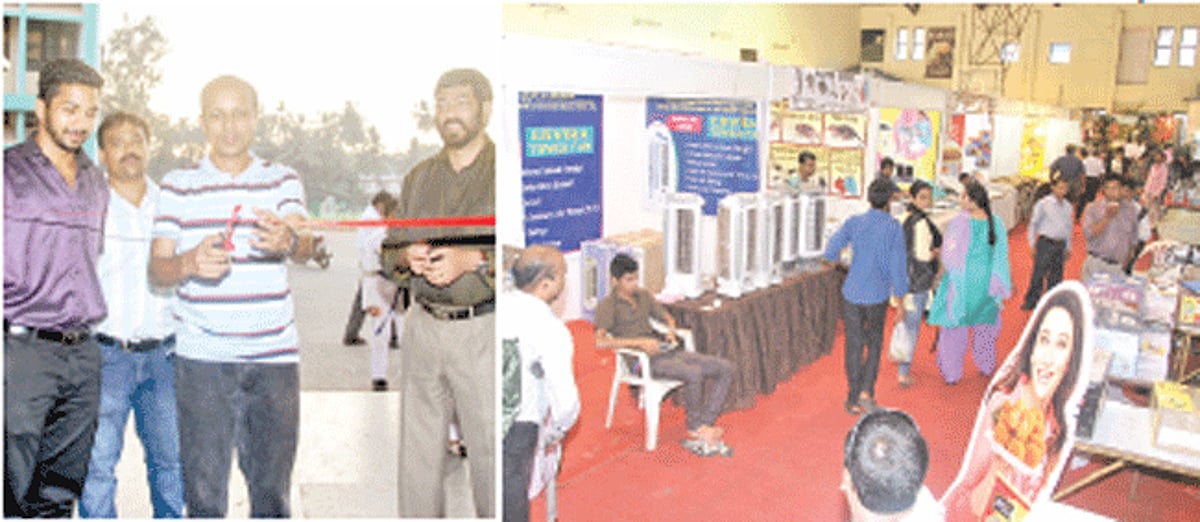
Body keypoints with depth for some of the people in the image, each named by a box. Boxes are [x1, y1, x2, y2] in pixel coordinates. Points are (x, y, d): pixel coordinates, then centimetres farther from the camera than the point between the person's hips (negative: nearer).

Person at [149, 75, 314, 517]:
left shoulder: (284, 181, 7)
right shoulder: (177, 186, 8)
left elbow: (304, 248, -10)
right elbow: (156, 269, 5)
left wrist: (288, 240, -35)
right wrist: (190, 262, -18)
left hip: (274, 355, 0)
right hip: (202, 359, 0)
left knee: (273, 488, 6)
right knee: (203, 490, 4)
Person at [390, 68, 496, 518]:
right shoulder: (418, 178, 16)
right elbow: (390, 252, 19)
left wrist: (471, 260, -20)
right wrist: (408, 257, -4)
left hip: (483, 331, -5)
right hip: (423, 326, 5)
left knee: (490, 448, -2)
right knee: (417, 447, 10)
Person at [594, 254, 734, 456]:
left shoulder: (644, 295, 16)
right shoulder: (607, 305, -6)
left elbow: (666, 316, 29)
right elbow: (600, 341, -20)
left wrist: (671, 330, 4)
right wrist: (640, 342, -24)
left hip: (667, 350, 8)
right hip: (644, 361, -8)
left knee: (725, 368, -6)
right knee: (694, 373, -33)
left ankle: (702, 431, -13)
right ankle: (694, 430, -11)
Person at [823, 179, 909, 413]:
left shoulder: (854, 222, -5)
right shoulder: (894, 227, -9)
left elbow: (831, 251, -7)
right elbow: (898, 264, -8)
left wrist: (832, 259, 17)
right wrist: (900, 296, 2)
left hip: (852, 294, 1)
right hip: (878, 296, -1)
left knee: (854, 346, 10)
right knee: (875, 342, 19)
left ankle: (853, 400, 15)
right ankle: (866, 391, 6)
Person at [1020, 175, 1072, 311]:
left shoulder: (1067, 206, 11)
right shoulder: (1043, 204, -4)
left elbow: (1069, 227, 19)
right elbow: (1033, 224, -1)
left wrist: (1068, 247, 16)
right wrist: (1032, 244, -4)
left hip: (1060, 244, 5)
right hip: (1045, 243, -5)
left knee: (1056, 276, 10)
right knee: (1038, 274, -5)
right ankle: (1030, 301, 3)